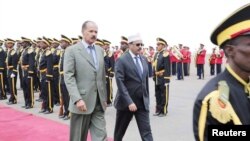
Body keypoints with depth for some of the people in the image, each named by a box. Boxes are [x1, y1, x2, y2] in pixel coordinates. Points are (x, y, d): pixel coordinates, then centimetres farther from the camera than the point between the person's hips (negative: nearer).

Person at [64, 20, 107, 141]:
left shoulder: (100, 50, 12)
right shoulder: (72, 50, -6)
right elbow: (68, 77, -13)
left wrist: (104, 98, 15)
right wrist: (77, 99, -22)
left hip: (98, 102, 5)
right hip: (82, 101, -5)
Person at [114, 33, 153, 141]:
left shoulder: (143, 59, 8)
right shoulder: (121, 60, -12)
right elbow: (120, 83, -18)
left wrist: (147, 99, 14)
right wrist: (129, 102, -24)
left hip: (142, 102, 5)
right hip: (126, 102, -4)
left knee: (146, 131, 0)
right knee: (120, 131, 14)